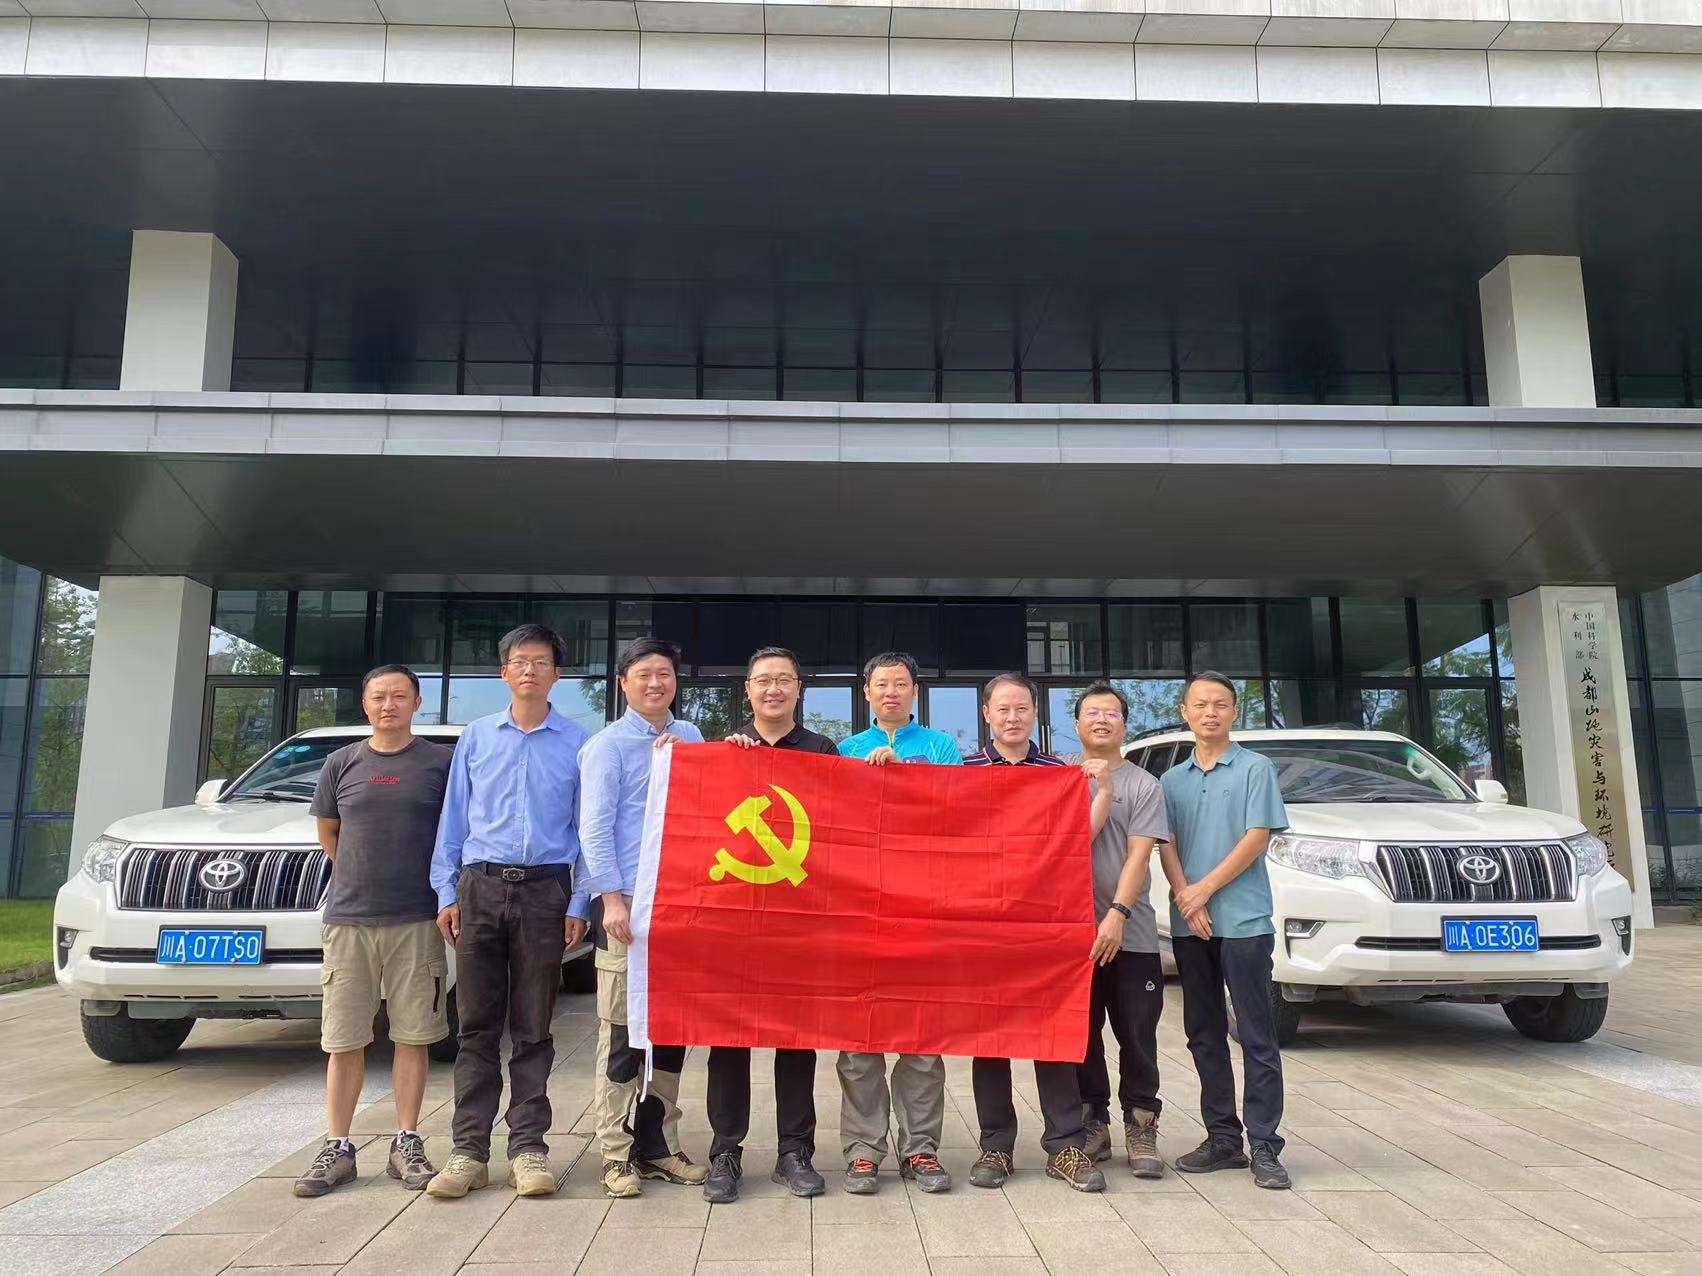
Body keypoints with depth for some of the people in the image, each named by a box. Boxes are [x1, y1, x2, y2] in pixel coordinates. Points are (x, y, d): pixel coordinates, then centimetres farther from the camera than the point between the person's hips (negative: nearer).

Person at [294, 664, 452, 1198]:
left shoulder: (440, 763, 1)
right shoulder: (342, 763, 7)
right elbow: (327, 830, 19)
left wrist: (446, 892, 6)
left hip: (416, 920, -2)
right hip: (348, 919, 2)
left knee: (412, 1035, 4)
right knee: (343, 1040, 6)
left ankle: (407, 1144, 14)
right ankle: (337, 1149, 16)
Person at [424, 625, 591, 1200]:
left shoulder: (578, 743, 4)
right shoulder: (476, 737, 10)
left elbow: (587, 827, 3)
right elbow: (453, 818, 11)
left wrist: (578, 904, -2)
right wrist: (446, 892, 5)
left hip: (544, 892, -1)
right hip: (479, 887, 2)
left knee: (533, 1028, 5)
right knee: (477, 1025, 5)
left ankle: (528, 1147, 13)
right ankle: (469, 1150, 12)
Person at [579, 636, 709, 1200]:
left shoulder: (691, 739, 13)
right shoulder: (608, 745, -2)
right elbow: (595, 828, -7)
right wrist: (613, 899, -14)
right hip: (629, 902, -5)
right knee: (622, 1032, -1)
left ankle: (658, 1143, 22)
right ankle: (617, 1154, 9)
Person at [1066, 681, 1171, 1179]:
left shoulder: (1144, 785, 3)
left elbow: (1138, 856, -6)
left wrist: (1117, 915, -16)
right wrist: (1103, 788, -10)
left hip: (1131, 933, -1)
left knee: (1137, 1037, 3)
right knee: (1082, 1035, 9)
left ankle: (1141, 1128, 15)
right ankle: (1092, 1124, 21)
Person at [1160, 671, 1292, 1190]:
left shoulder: (1255, 768, 1)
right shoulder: (1172, 780, 13)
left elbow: (1257, 838, -7)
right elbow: (1166, 846, 7)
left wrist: (1205, 888, -11)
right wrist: (1185, 899, -9)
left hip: (1243, 920, -4)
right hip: (1189, 926, 4)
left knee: (1257, 1035, -2)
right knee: (1204, 1035, 9)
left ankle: (1264, 1146, 3)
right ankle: (1222, 1138, 19)